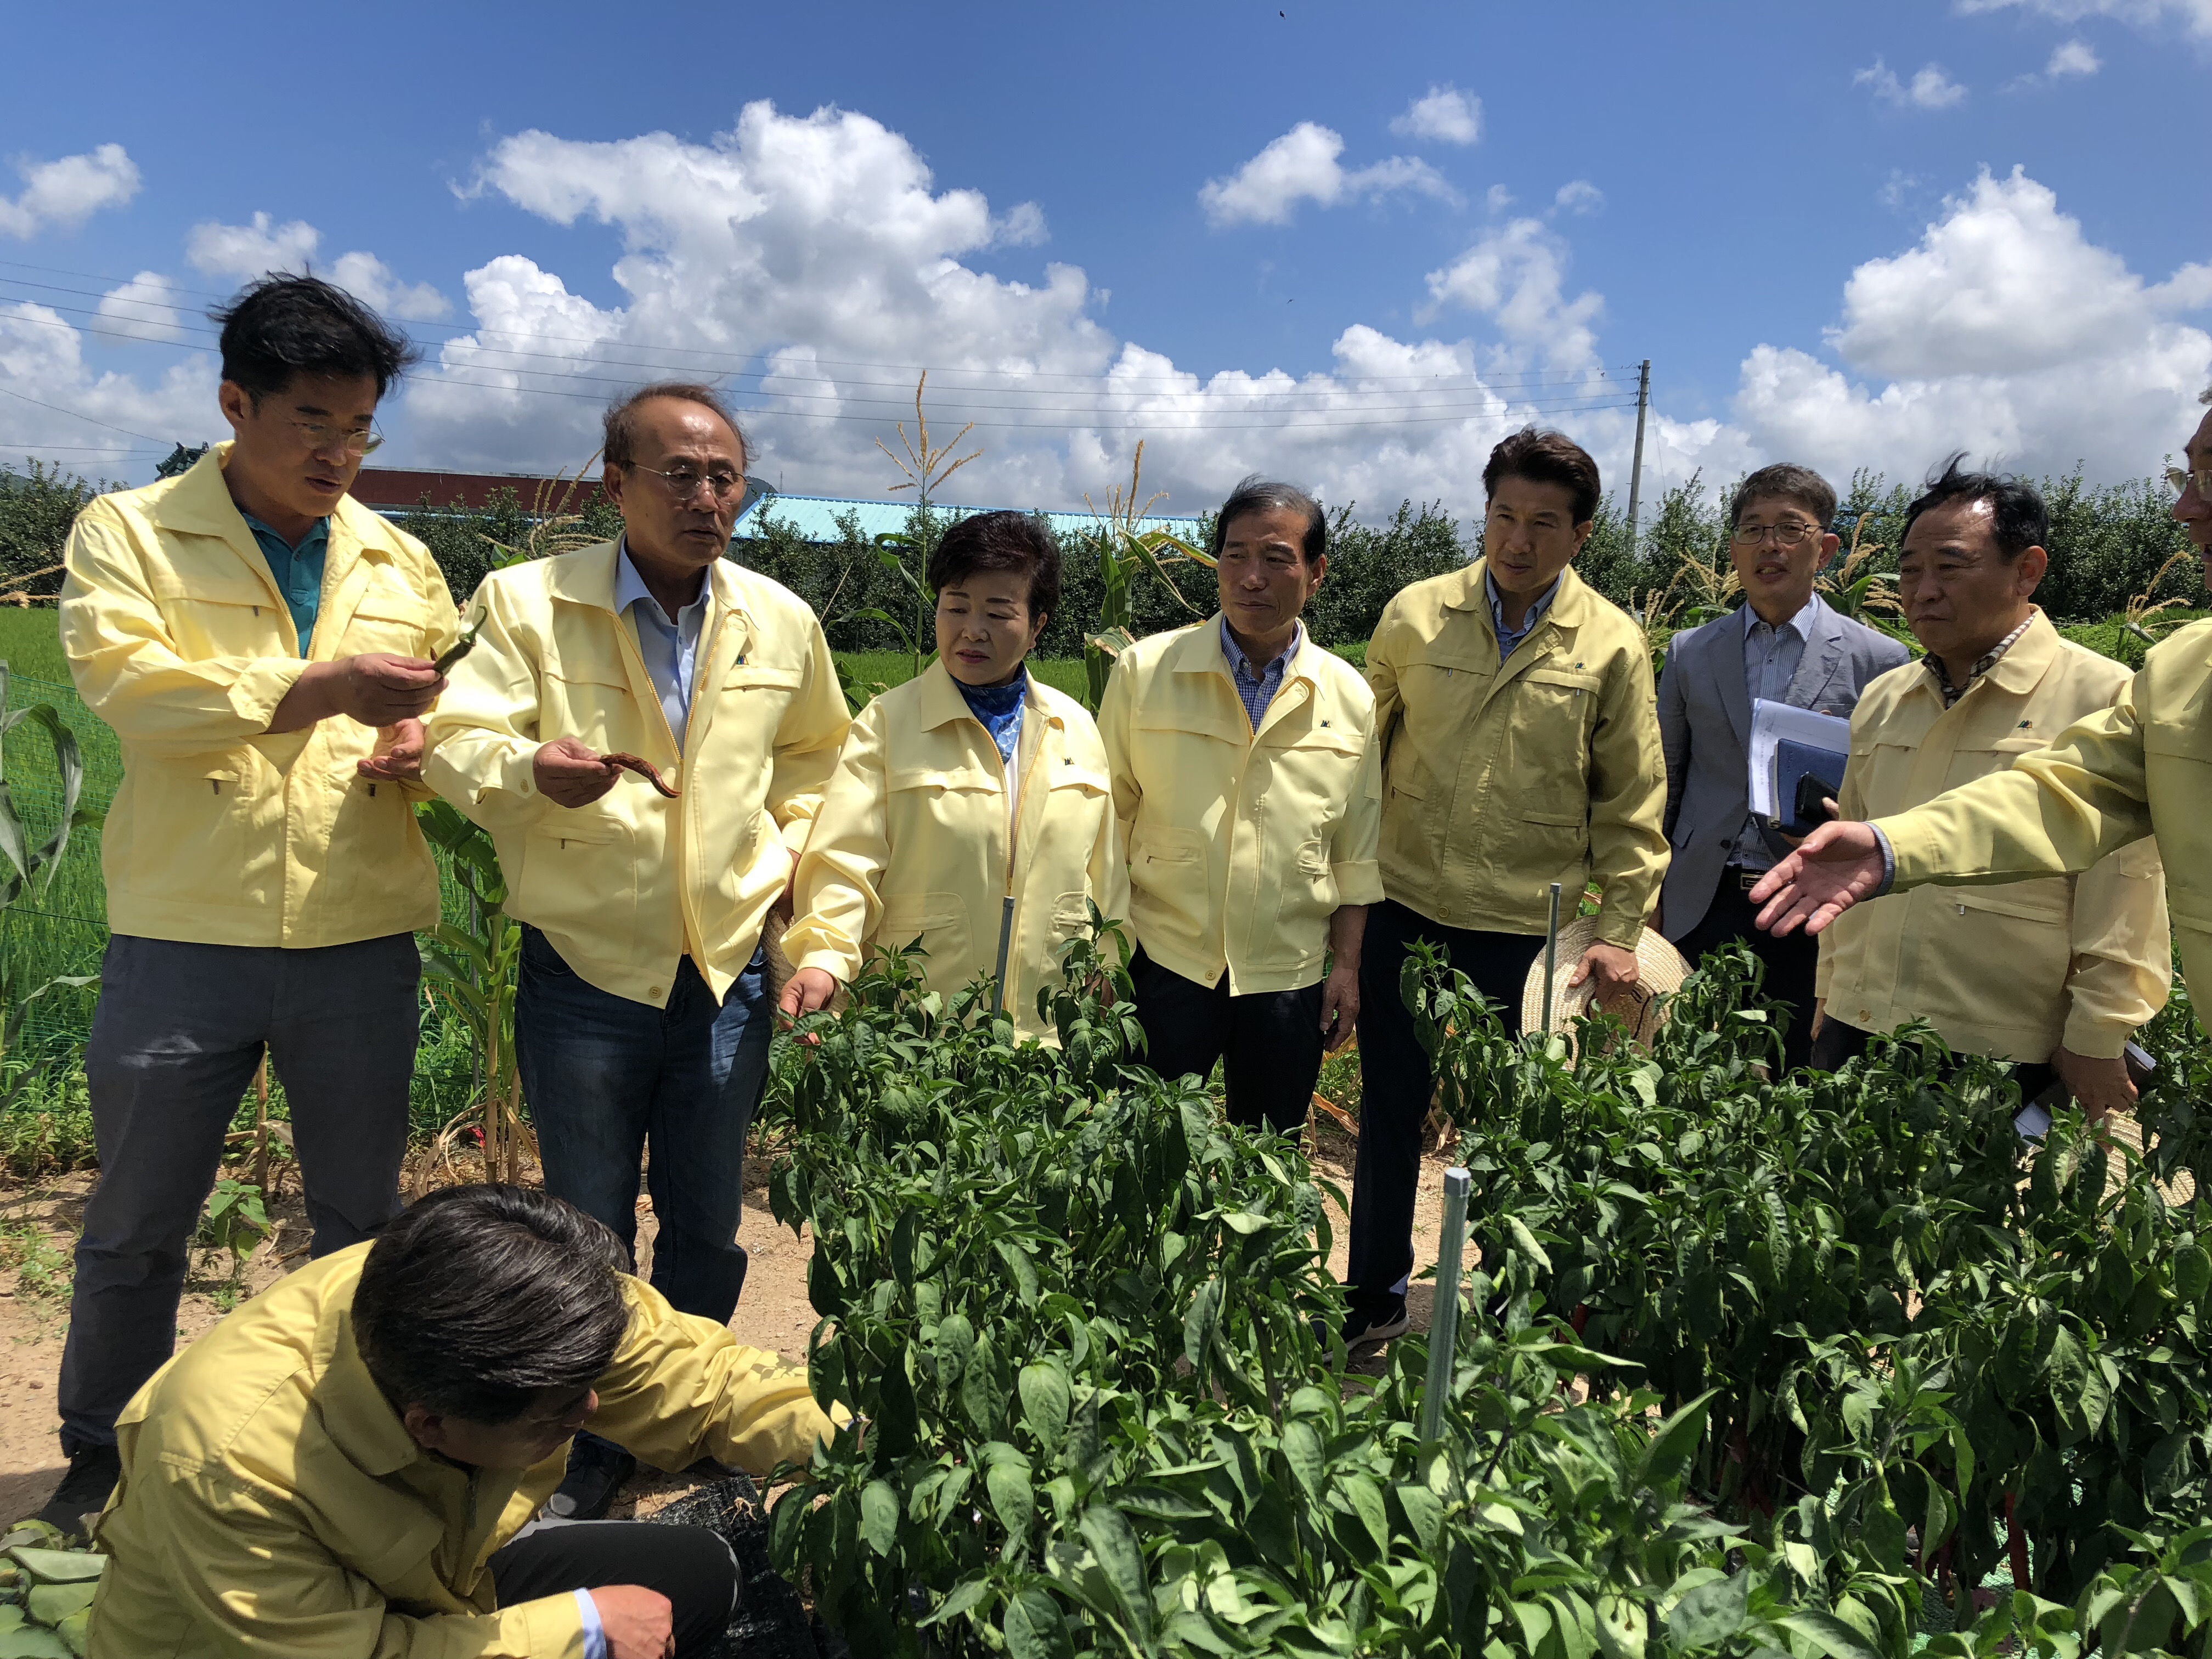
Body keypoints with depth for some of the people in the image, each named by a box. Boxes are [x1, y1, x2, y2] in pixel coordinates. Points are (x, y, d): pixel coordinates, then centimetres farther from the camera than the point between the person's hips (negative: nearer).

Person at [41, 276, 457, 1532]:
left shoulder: (399, 561, 12)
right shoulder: (128, 533, 2)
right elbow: (126, 681, -15)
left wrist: (420, 749, -6)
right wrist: (324, 687, -27)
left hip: (362, 939, 3)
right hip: (185, 936, -2)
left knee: (363, 1214, 14)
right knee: (136, 1227, 12)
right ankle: (104, 1456, 34)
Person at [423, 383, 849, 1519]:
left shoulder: (782, 622, 4)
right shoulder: (527, 602, -7)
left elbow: (816, 755, 20)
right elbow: (457, 740, -16)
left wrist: (779, 851, 8)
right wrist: (529, 771, -37)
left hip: (729, 969, 3)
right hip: (585, 969, -3)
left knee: (707, 1226, 14)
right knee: (586, 1229, 10)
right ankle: (589, 1450, 30)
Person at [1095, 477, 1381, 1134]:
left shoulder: (1348, 698, 2)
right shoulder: (1144, 670, -3)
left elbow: (1357, 855, 7)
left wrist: (1347, 964, 6)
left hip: (1289, 974, 2)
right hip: (1166, 961, -1)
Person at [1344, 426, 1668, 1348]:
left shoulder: (1613, 648, -2)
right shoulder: (1416, 615, 0)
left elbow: (1632, 805, 2)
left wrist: (1621, 931, -1)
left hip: (1523, 925, -1)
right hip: (1404, 908, 1)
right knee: (1390, 1108, 12)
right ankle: (1375, 1294, 30)